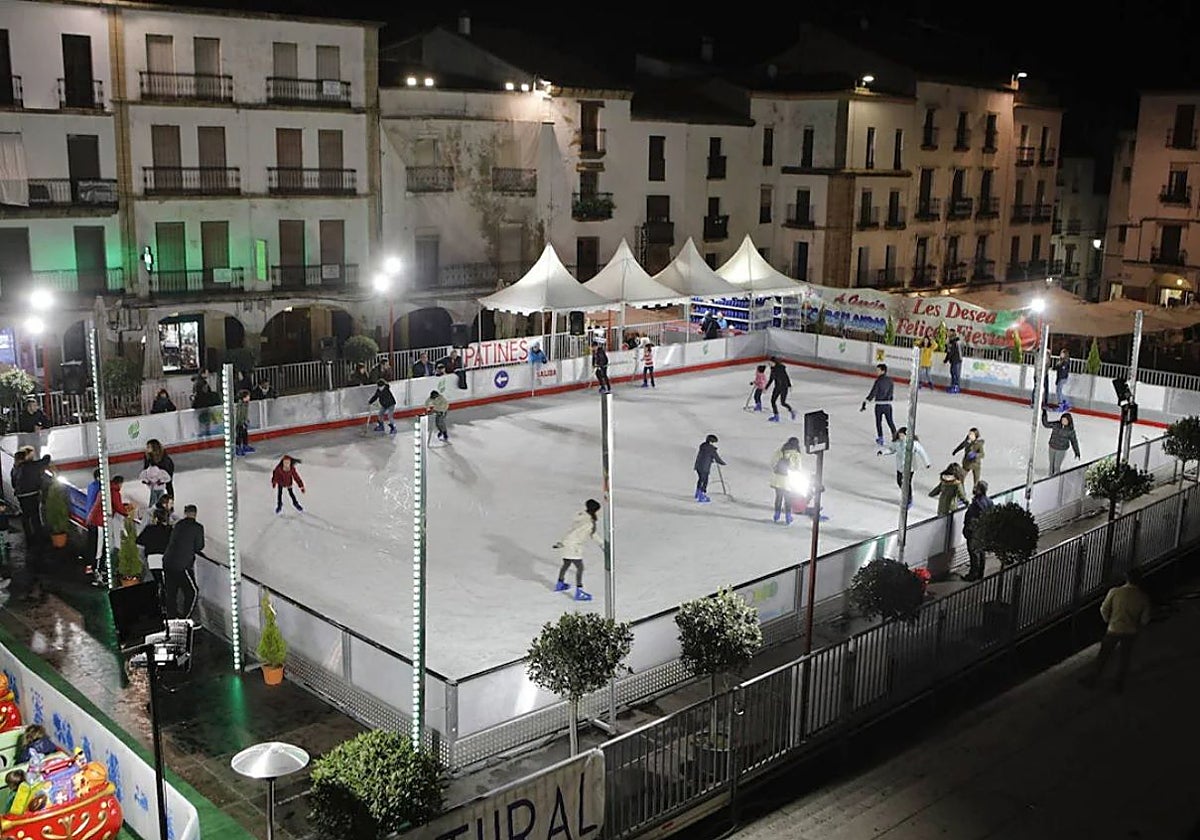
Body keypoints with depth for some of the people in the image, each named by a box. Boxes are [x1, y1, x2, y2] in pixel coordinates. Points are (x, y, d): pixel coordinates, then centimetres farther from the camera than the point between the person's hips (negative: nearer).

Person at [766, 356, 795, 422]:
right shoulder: (772, 369, 5)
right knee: (773, 401, 1)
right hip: (777, 387, 7)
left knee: (782, 403, -8)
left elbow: (787, 376, -15)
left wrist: (789, 386, -23)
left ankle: (792, 410, 16)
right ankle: (776, 416, 9)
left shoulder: (781, 367, -16)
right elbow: (771, 379, 15)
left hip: (784, 387, -7)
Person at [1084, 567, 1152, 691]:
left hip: (1114, 630, -2)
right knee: (1125, 658, 18)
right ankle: (1120, 684, 28)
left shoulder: (1115, 592, -14)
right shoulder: (1143, 597, -8)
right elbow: (1145, 619, -1)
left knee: (1103, 656, 12)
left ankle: (1092, 681, 20)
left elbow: (1104, 610, -7)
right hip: (1131, 632, 2)